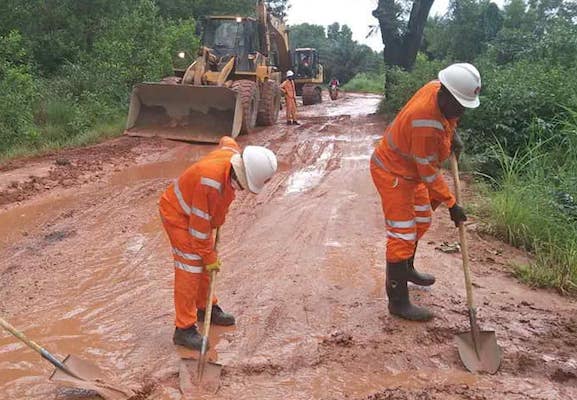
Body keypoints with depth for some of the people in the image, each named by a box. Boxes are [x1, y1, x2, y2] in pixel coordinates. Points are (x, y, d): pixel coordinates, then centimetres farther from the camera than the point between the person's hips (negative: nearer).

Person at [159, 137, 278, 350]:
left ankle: (206, 308, 34)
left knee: (204, 264, 16)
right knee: (190, 268, -10)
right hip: (177, 213, -8)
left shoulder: (235, 155, -16)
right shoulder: (210, 180, -39)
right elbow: (199, 223, -29)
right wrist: (209, 256, -18)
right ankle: (184, 329, -3)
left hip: (199, 212, 9)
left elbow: (227, 141, 12)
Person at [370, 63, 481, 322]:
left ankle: (405, 269, 45)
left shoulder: (436, 88, -10)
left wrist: (452, 135, 4)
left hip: (410, 170, 10)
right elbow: (429, 173, -28)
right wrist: (451, 204, -22)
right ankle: (398, 301, -1)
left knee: (421, 222, 23)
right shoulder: (426, 124, -36)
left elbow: (448, 116, 18)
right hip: (392, 173, -10)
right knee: (402, 236, -9)